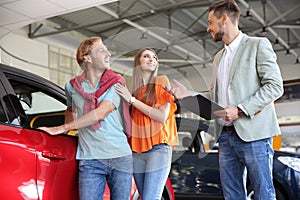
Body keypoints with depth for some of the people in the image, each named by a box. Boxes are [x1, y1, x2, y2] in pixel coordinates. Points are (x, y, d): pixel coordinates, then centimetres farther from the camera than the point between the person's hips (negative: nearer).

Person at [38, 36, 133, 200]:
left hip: (120, 157, 0)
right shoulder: (73, 86, 8)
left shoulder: (116, 83, 0)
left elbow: (100, 114, -13)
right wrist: (67, 129, 12)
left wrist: (61, 128, -10)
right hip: (90, 160, 1)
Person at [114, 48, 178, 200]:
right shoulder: (133, 88, 15)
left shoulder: (161, 81, 2)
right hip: (136, 150, 5)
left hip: (158, 148, -5)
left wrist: (132, 100, -8)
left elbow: (162, 116, -9)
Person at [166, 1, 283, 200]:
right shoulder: (219, 57, 22)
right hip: (226, 135, 7)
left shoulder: (258, 45, 0)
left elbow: (275, 86, -10)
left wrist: (240, 110, -17)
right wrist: (188, 96, 7)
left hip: (253, 133, -6)